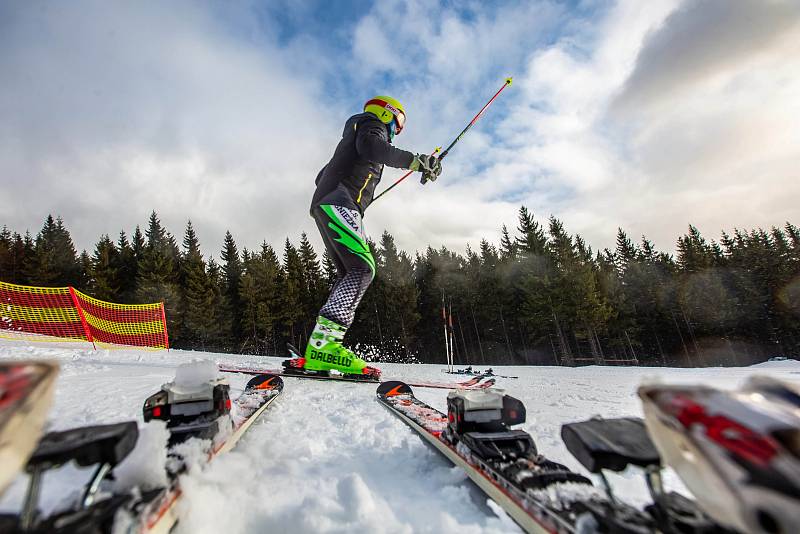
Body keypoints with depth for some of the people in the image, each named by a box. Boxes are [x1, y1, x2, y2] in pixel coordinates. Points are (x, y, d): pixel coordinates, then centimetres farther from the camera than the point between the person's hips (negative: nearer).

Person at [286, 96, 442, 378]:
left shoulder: (358, 133, 38)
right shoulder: (371, 123, 10)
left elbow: (322, 175, 39)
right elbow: (369, 146, -17)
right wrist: (415, 160, -23)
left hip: (326, 205, 10)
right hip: (338, 203, -10)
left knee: (350, 275, 0)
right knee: (363, 268, -22)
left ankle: (319, 351, -8)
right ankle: (324, 342, -32)